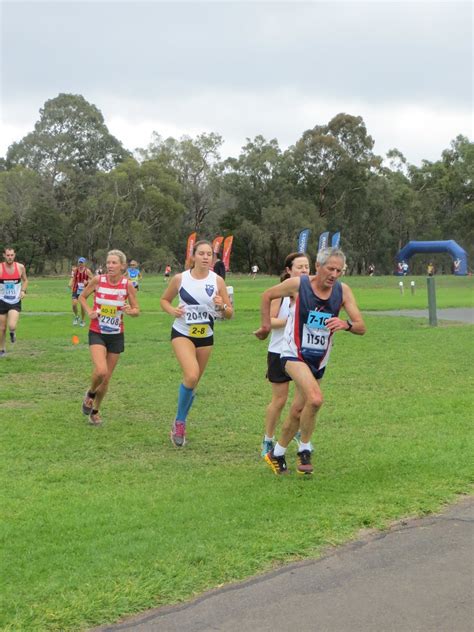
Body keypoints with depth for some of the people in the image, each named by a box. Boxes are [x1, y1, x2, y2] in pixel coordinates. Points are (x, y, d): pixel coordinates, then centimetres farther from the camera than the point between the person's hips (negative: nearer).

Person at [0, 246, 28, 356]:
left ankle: (12, 333, 19)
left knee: (12, 326, -18)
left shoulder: (20, 267, -4)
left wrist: (23, 291, -3)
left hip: (15, 302, 0)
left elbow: (25, 280, 13)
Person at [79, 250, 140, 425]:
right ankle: (90, 393, 9)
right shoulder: (98, 280, -9)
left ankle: (95, 410, 32)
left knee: (106, 378, 9)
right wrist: (89, 311, -9)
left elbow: (137, 310, 1)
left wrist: (129, 311, -21)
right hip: (97, 333, -2)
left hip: (116, 335, 2)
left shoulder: (127, 285, -8)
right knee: (101, 371, -24)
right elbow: (82, 297, 8)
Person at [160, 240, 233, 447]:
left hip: (205, 337, 3)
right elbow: (164, 300, 8)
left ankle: (180, 424, 30)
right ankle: (179, 421, -4)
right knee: (191, 376, -24)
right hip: (182, 334, -3)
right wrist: (173, 311, -13)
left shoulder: (217, 281, -3)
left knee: (193, 382, 10)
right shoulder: (180, 279, -6)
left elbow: (229, 314, 1)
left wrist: (222, 307, -22)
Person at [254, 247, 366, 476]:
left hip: (319, 360, 4)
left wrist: (346, 324, -30)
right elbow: (267, 296, 4)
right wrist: (266, 325, 8)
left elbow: (361, 327, -9)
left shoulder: (343, 291, -6)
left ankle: (276, 454, 33)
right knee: (315, 399, -27)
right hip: (294, 354, -4)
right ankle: (304, 449, -7)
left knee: (297, 412, 11)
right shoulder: (297, 284, -14)